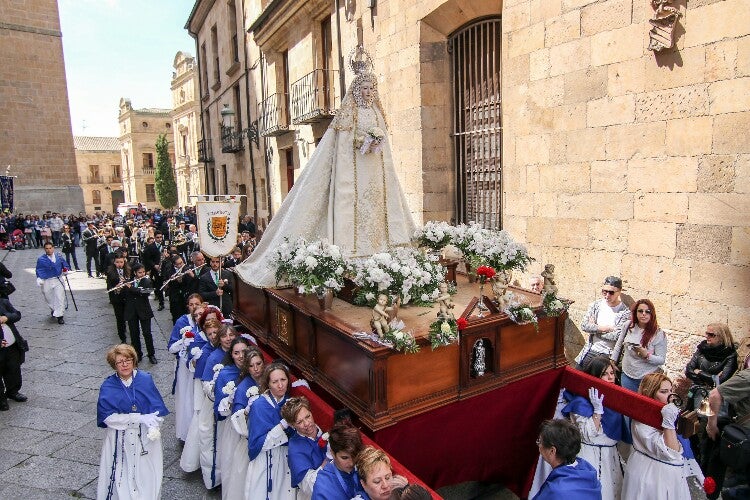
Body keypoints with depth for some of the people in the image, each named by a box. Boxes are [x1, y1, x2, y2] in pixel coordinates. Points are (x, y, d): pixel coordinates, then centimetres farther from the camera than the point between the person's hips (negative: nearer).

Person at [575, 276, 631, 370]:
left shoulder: (625, 312, -9)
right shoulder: (596, 305, 2)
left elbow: (617, 336, -18)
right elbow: (584, 325, -8)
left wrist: (595, 329, -10)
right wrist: (606, 328, -15)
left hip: (609, 355, -3)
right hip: (590, 351, 4)